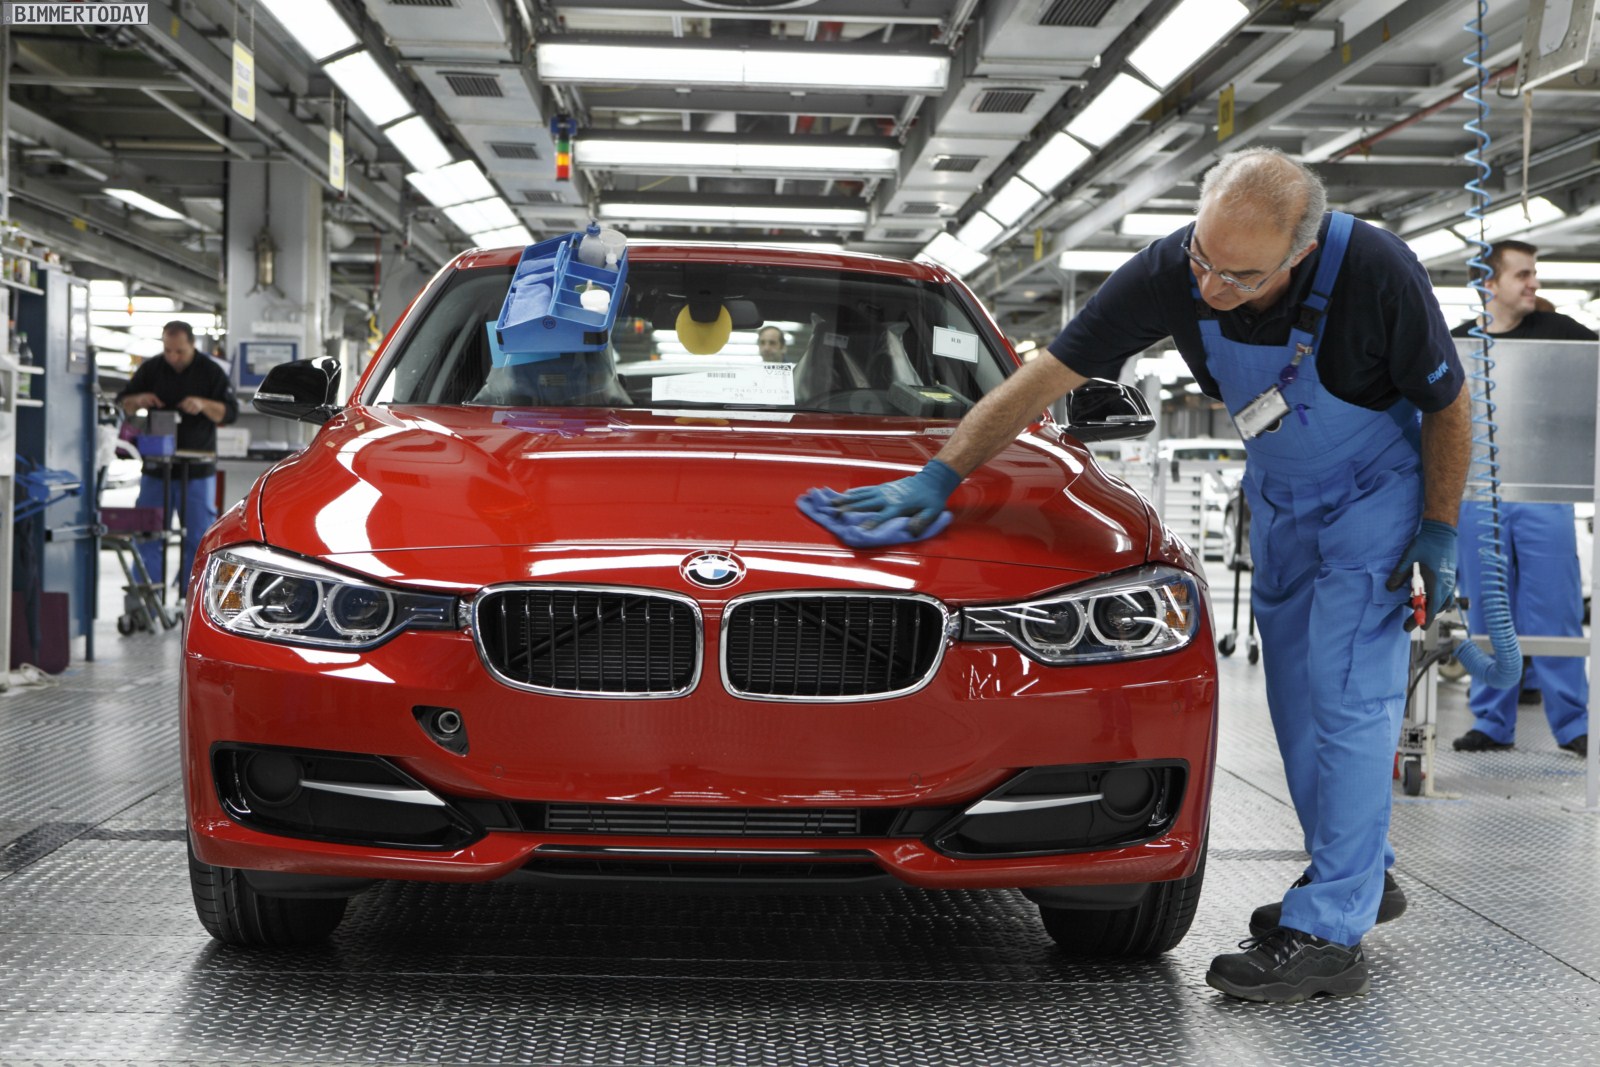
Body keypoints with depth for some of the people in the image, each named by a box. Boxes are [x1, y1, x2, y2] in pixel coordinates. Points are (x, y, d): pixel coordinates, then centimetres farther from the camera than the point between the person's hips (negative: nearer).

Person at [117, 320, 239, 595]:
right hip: (156, 467, 2)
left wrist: (203, 405, -21)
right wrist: (138, 401, -12)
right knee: (148, 537, 2)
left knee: (198, 538, 1)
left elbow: (231, 411, -3)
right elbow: (123, 404, 11)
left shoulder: (211, 372, 0)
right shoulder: (150, 370, 6)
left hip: (197, 471, -2)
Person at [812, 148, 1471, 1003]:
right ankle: (1360, 874, 28)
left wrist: (1440, 533, -14)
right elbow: (1045, 378, -20)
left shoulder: (1377, 275, -34)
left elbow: (1448, 406, -16)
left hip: (1374, 490, -5)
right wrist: (939, 476, -23)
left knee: (1347, 693, -11)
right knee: (1297, 695, 12)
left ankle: (1329, 931, -8)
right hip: (1277, 492, 5)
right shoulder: (1171, 272, -26)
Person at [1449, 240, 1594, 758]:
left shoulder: (1556, 331, 4)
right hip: (1479, 496, 1)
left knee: (1555, 610, -2)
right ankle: (1491, 722, 15)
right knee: (1486, 614, 6)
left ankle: (1572, 724, 4)